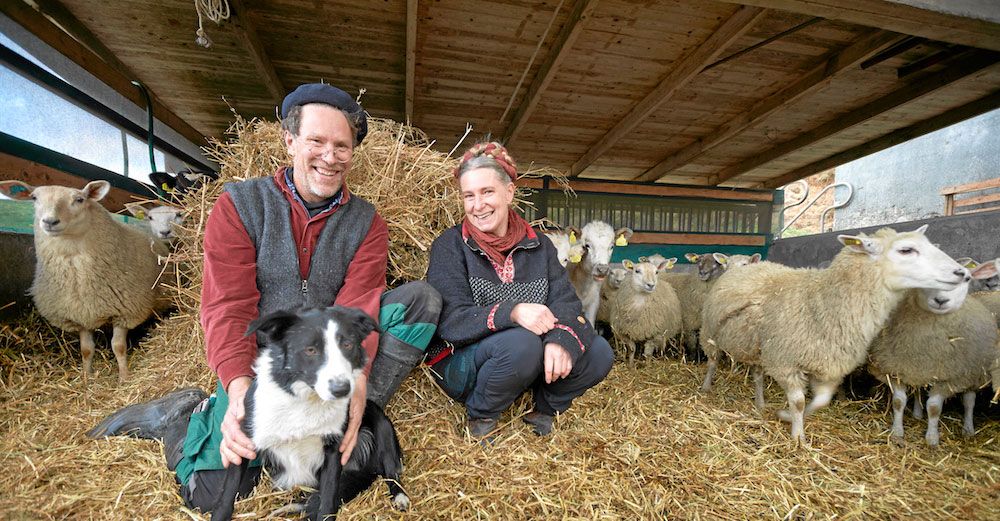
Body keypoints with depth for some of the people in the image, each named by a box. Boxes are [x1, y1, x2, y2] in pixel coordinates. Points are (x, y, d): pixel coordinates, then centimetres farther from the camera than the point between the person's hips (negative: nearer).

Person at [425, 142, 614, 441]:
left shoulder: (538, 245, 3)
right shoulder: (450, 245, -9)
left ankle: (544, 410, 9)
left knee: (599, 352, -15)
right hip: (461, 366, -4)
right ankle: (481, 417, -6)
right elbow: (451, 320, -20)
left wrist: (562, 340, -30)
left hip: (529, 366, 4)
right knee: (521, 342, -34)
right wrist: (511, 312, -36)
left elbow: (565, 302, -7)